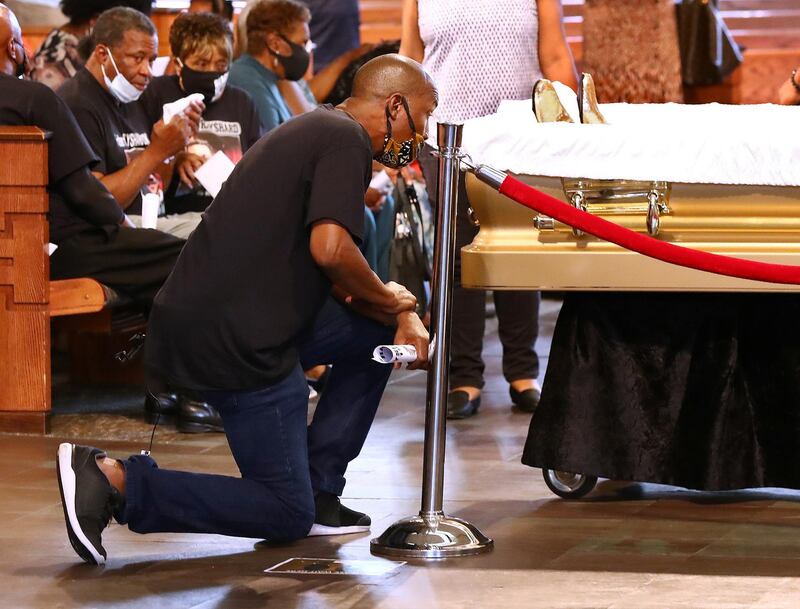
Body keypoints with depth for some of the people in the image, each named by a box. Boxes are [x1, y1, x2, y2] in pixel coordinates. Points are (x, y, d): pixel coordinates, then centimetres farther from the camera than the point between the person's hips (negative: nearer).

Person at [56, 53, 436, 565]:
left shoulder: (316, 131, 21)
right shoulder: (346, 139, -11)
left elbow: (334, 281, 23)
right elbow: (330, 249, -26)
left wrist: (400, 317, 7)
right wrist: (389, 299, -7)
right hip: (239, 341, -10)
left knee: (378, 331, 20)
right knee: (287, 515, -1)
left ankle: (317, 489, 17)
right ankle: (114, 481, -10)